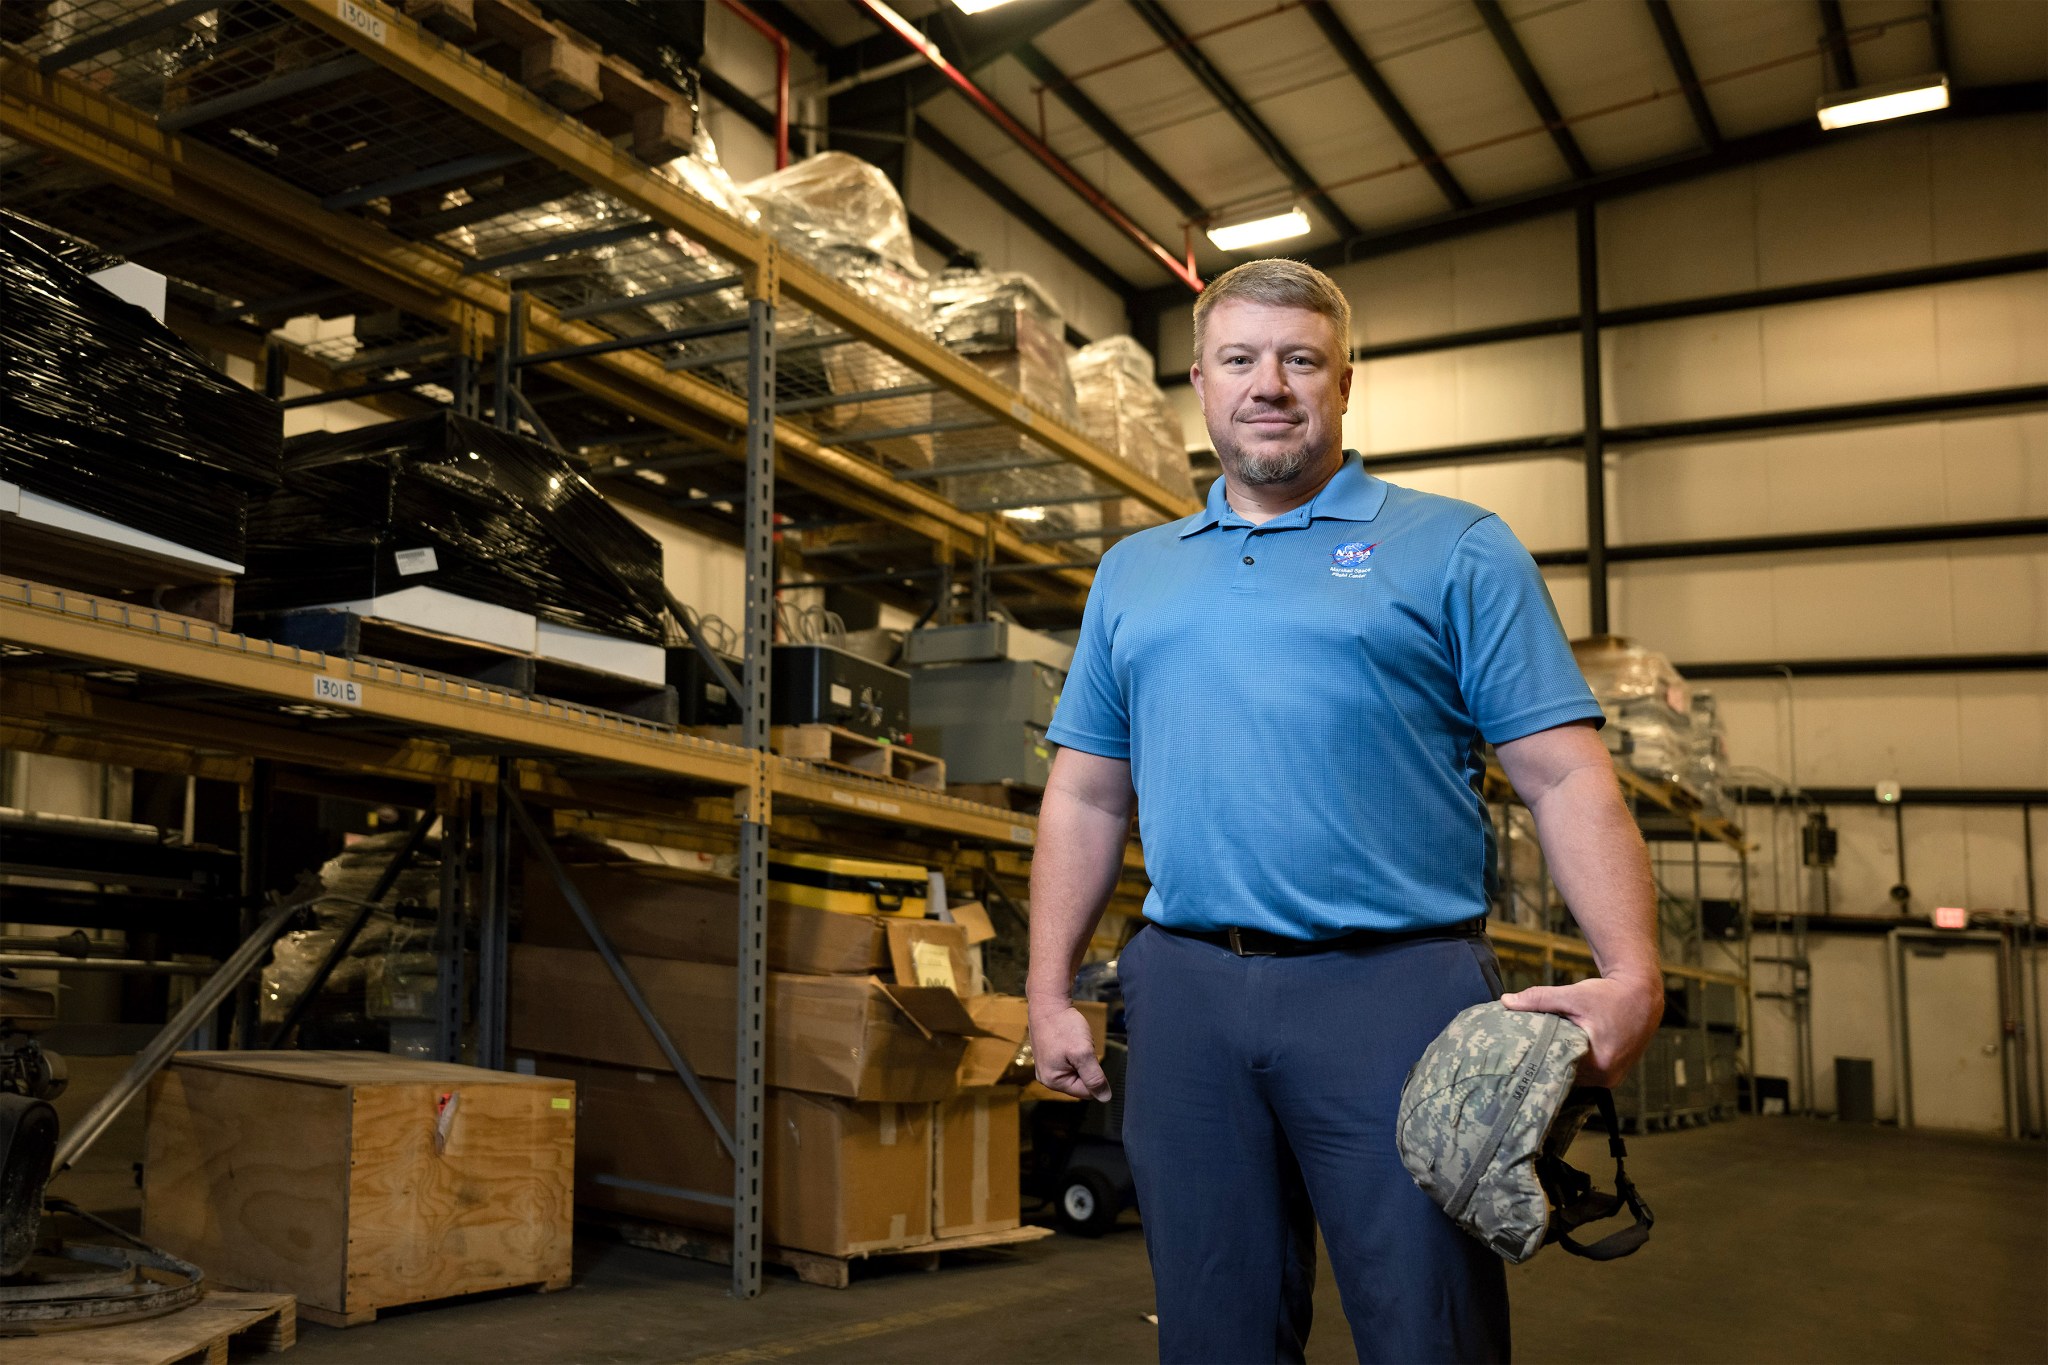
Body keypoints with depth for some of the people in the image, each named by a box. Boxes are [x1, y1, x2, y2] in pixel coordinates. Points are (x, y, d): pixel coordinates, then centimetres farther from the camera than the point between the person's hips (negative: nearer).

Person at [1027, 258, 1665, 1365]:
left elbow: (1567, 780, -2)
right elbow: (1085, 797, 16)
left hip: (1396, 988, -3)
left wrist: (1631, 975, -16)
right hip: (1185, 993, 4)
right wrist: (1049, 993, 10)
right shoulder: (1132, 573, 16)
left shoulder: (1456, 551, 4)